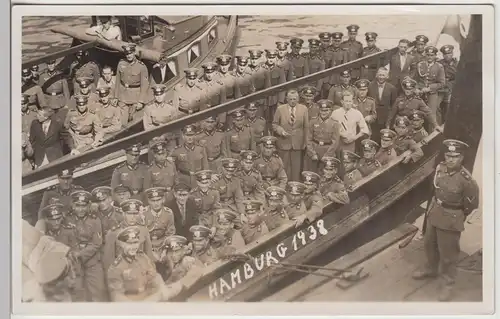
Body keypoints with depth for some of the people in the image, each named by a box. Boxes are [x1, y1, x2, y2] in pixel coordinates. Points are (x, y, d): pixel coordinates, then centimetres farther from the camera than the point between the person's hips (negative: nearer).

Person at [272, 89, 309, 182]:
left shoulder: (303, 109, 0)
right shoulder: (280, 109, -3)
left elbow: (306, 127, 4)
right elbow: (274, 124, 4)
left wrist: (305, 142, 4)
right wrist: (281, 131, -15)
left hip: (298, 143, 1)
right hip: (283, 142, -1)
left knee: (296, 167, 7)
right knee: (284, 166, 7)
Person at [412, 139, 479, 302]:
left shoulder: (465, 179, -27)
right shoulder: (440, 168, -11)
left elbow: (472, 203, -12)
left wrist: (458, 215, 2)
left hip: (451, 219, -6)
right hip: (434, 212, 6)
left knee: (448, 253, 7)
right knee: (429, 244, 25)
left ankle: (448, 284, 26)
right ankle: (430, 268, 49)